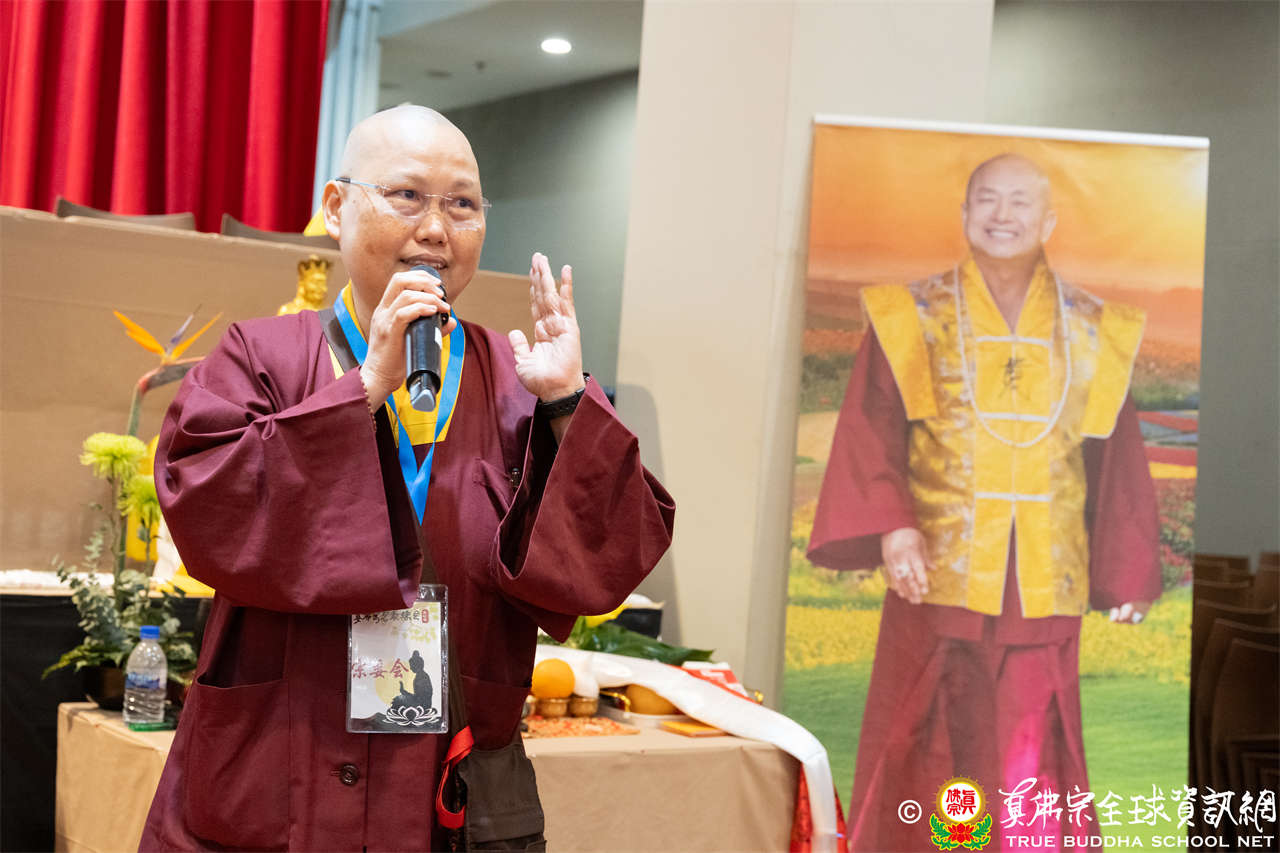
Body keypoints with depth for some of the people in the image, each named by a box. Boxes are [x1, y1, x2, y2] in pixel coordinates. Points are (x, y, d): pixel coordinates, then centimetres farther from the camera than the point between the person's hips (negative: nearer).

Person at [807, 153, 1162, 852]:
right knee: (933, 762, 2)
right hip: (938, 578, -1)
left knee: (1031, 763, 1)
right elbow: (871, 428, -3)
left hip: (1044, 588, 1)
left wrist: (1130, 574, 11)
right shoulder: (912, 317, 4)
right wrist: (891, 527, -17)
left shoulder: (1093, 333, 9)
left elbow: (1116, 458, 11)